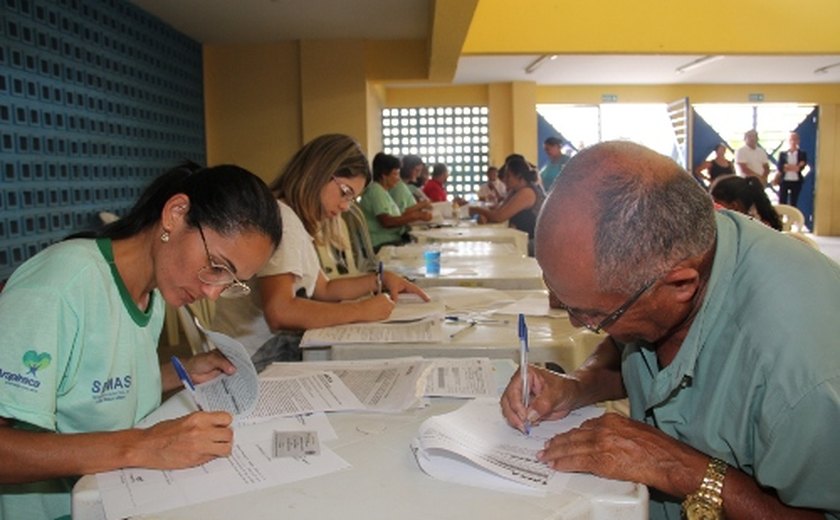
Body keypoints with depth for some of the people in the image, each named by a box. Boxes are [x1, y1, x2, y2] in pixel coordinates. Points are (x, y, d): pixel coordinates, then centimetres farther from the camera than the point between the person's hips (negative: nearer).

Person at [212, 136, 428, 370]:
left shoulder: (295, 220, 15)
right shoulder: (280, 218, -16)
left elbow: (322, 290, 21)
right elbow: (279, 312, -28)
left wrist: (379, 280, 10)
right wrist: (360, 311, -21)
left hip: (282, 346, 9)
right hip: (261, 358, -9)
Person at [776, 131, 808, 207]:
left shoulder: (802, 154, 6)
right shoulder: (782, 154, 7)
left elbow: (801, 167, -7)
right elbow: (779, 167, -6)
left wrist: (787, 167, -11)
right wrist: (795, 167, -12)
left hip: (796, 182, 0)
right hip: (784, 181, 0)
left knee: (793, 204, 4)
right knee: (782, 203, -1)